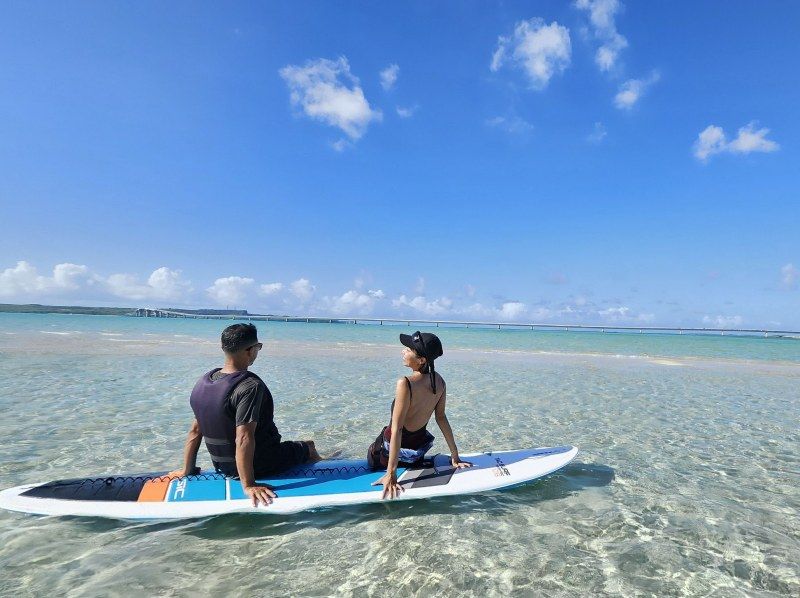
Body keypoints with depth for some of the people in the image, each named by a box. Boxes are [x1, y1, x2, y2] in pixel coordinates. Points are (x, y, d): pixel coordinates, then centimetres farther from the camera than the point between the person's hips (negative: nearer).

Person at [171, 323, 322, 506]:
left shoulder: (203, 382, -4)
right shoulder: (250, 386, -29)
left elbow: (195, 431, 2)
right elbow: (244, 438, -34)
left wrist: (187, 470, 11)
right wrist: (248, 485, -29)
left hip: (222, 466, 8)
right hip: (259, 467, -8)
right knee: (308, 447, 17)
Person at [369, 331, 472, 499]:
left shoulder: (405, 384, -31)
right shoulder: (439, 381, -12)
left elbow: (397, 430, -30)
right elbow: (441, 418, -3)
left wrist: (391, 473, -26)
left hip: (401, 447, -6)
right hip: (421, 445, 6)